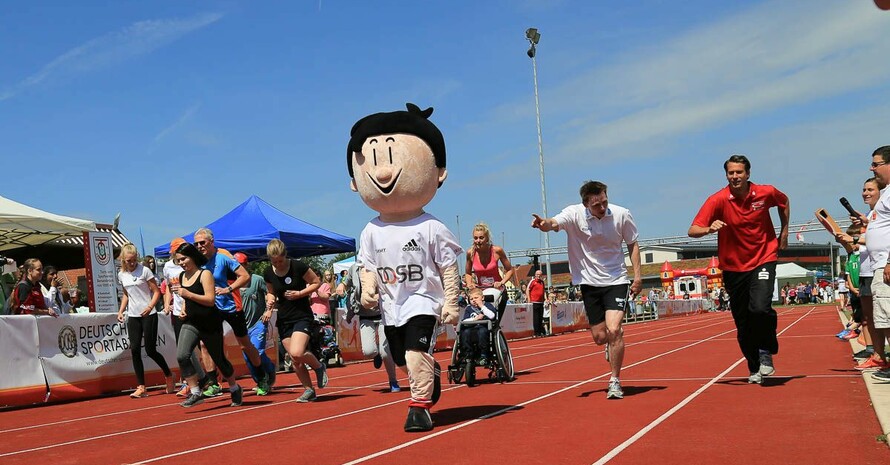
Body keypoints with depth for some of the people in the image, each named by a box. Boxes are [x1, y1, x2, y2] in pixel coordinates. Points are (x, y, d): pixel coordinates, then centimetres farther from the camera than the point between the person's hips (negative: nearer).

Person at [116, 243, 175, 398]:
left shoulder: (145, 271, -8)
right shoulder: (121, 275, 8)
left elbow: (156, 292, -7)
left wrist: (149, 307, -22)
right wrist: (121, 311, 8)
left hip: (148, 315, -5)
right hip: (133, 316, 5)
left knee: (150, 350, -4)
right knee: (135, 350, -3)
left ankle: (169, 375, 21)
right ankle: (141, 387, 2)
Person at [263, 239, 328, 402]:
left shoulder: (298, 267, -12)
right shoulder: (268, 274, 1)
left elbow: (317, 282, -3)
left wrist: (300, 293, -15)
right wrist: (269, 306, -2)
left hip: (303, 317, -5)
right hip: (284, 320, 5)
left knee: (296, 353, -23)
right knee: (294, 360, 3)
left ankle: (319, 367, 6)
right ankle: (309, 390, 18)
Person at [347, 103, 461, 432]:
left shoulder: (430, 228, -12)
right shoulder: (372, 231, -1)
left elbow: (448, 267, -6)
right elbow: (369, 267, 8)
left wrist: (450, 301, -9)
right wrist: (368, 288, -10)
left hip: (422, 300, -5)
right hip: (391, 306, 5)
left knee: (416, 352, -18)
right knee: (404, 360, 15)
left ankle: (419, 406, -8)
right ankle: (431, 377, 43)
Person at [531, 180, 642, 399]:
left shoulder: (622, 215, -10)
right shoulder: (574, 214, -12)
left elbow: (633, 244, 4)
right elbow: (553, 223, -31)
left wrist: (637, 276, -1)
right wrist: (544, 224, -55)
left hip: (616, 280, -1)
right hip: (589, 282, 1)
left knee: (613, 330, -17)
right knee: (600, 337, 5)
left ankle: (615, 382, 0)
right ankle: (615, 342, 44)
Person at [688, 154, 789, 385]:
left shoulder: (766, 193, -8)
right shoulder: (718, 200, -13)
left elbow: (784, 202, 18)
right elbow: (692, 231, -20)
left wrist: (784, 231, 14)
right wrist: (709, 228, -40)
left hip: (763, 260, -1)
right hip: (733, 267, 1)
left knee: (760, 308, -24)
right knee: (743, 323, 6)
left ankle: (766, 354, 0)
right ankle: (754, 369, 25)